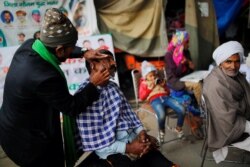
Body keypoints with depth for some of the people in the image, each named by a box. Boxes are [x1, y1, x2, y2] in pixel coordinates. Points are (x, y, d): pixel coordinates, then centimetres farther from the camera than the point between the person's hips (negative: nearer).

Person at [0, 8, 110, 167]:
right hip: (28, 141, -8)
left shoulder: (29, 46, -13)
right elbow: (72, 107, -20)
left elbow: (60, 51, 11)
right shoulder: (45, 77, -37)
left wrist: (83, 53, 5)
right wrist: (93, 85, -9)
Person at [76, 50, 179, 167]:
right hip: (112, 151, -7)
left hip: (134, 140, 7)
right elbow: (94, 140, -17)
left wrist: (141, 132, -6)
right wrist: (127, 148, -18)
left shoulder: (113, 87, 11)